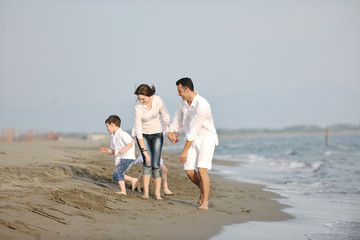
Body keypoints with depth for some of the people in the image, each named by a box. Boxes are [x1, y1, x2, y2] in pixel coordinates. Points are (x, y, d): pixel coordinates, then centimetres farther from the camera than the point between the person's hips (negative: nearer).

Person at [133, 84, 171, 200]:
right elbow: (138, 129, -27)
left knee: (156, 164, -8)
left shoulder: (158, 100, -20)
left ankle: (157, 193, -2)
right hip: (142, 135, -2)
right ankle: (146, 192, -8)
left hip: (157, 134, 2)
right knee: (147, 162, -17)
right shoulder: (138, 107, -26)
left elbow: (165, 116, -3)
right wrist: (144, 150, -30)